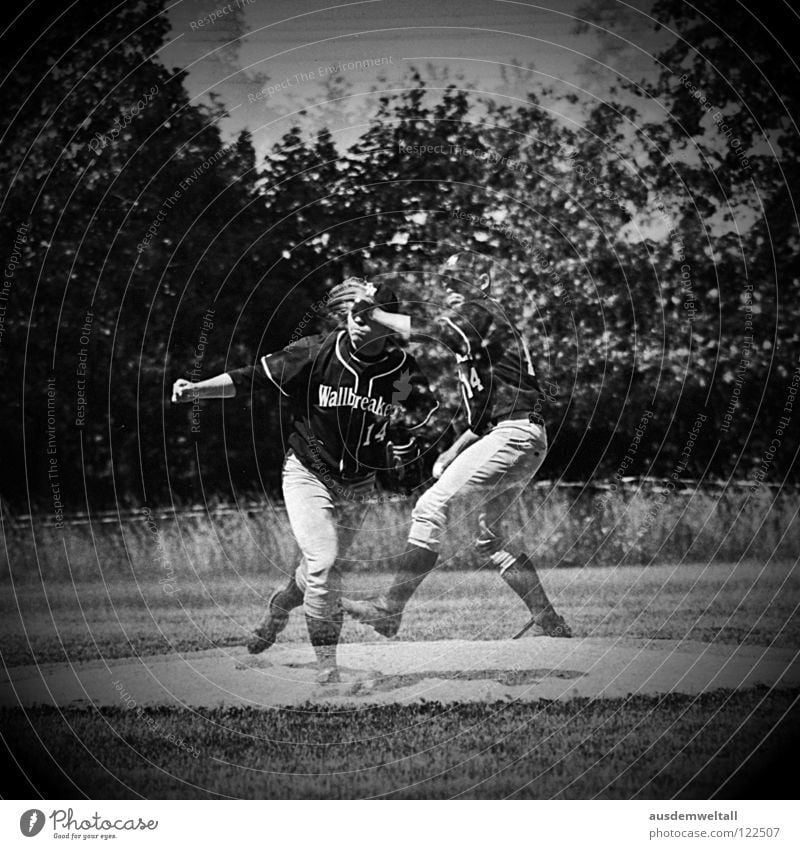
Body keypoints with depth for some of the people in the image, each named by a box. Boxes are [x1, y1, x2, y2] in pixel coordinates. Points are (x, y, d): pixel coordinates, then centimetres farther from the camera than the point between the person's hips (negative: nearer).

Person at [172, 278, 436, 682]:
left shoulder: (403, 370, -10)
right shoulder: (316, 353, -16)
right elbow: (251, 378, -13)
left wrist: (405, 433, -25)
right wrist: (196, 389, -24)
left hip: (358, 485, 3)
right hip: (307, 473, -3)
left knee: (322, 568, 14)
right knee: (323, 566, -18)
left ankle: (279, 607, 48)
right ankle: (327, 665, -5)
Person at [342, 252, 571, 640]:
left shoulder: (477, 313, -3)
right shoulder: (471, 343, 26)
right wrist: (453, 452, 21)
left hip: (516, 433, -11)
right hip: (521, 442, 11)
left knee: (432, 504, -15)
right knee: (490, 536, 18)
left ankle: (390, 608, -18)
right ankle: (551, 626, 19)